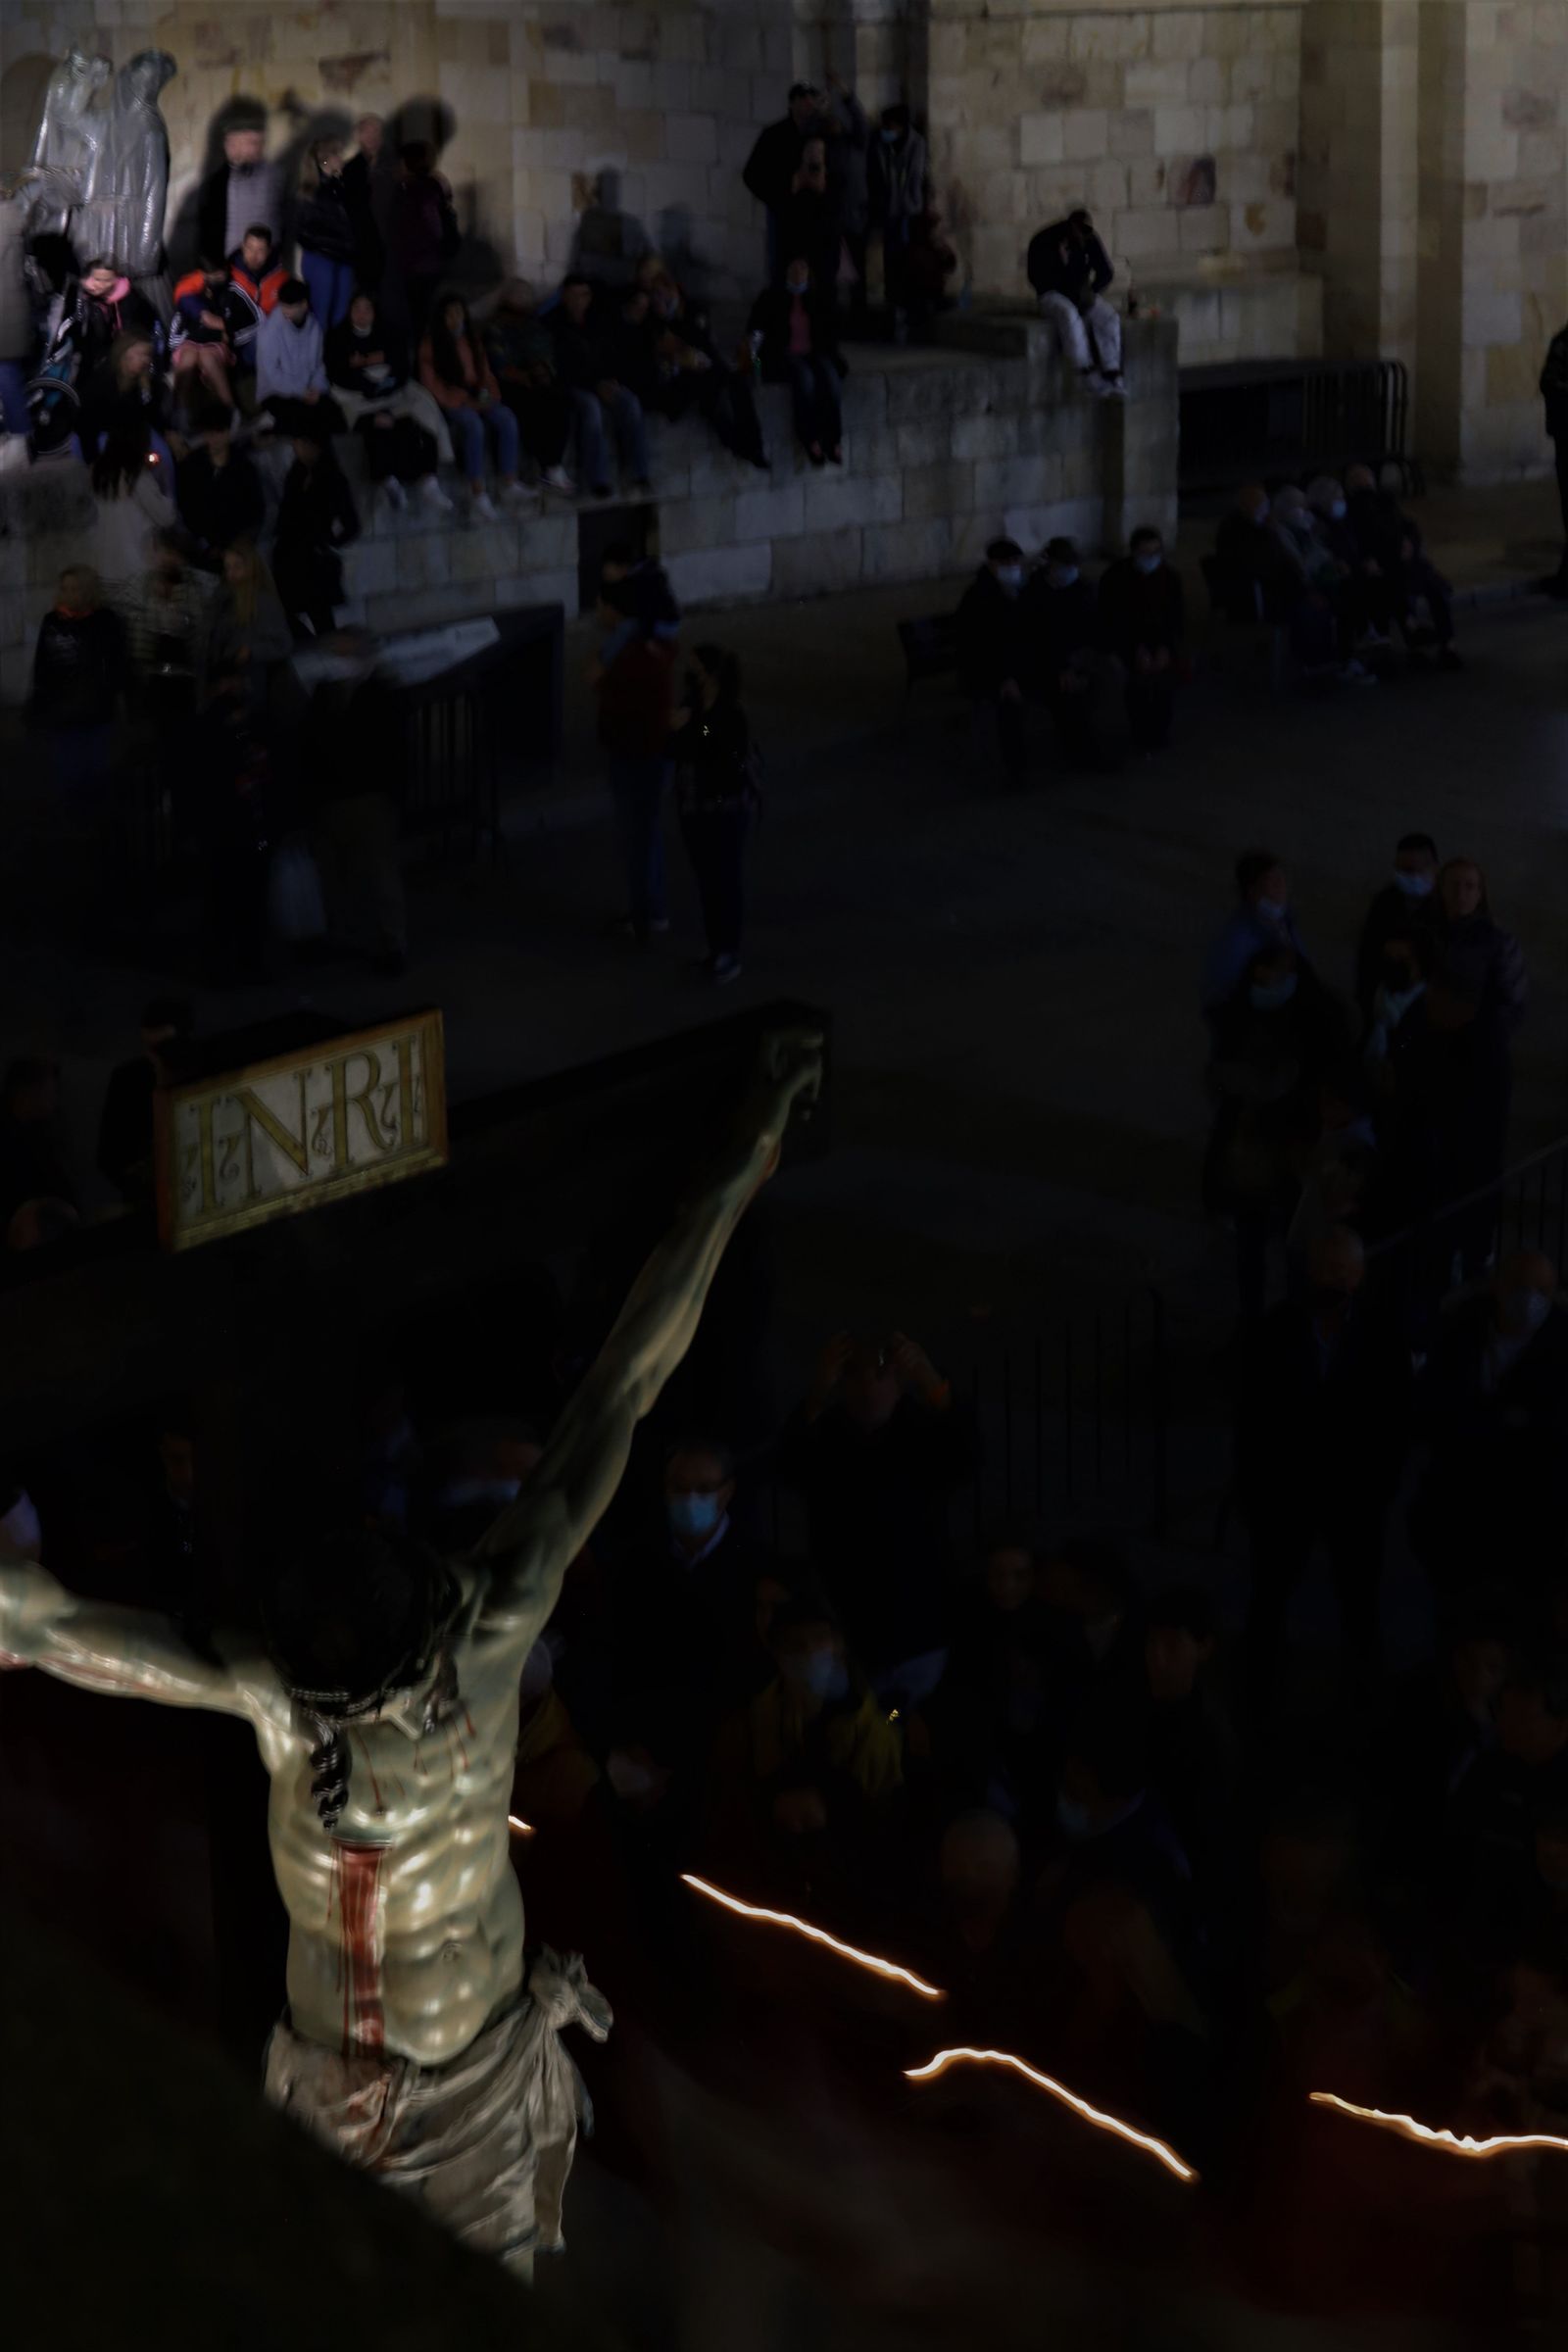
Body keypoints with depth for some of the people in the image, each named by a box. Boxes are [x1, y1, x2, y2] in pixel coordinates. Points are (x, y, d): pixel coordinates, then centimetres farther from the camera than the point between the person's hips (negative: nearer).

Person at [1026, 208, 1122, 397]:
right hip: (1053, 295, -4)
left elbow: (1106, 272, 4)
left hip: (1081, 294, 4)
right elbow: (1036, 278, -8)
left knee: (1109, 319, -25)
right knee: (1070, 316, -39)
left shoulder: (1090, 241, -1)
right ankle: (1087, 372, -40)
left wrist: (1092, 291, -11)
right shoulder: (1043, 242, -10)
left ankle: (1112, 376, -31)